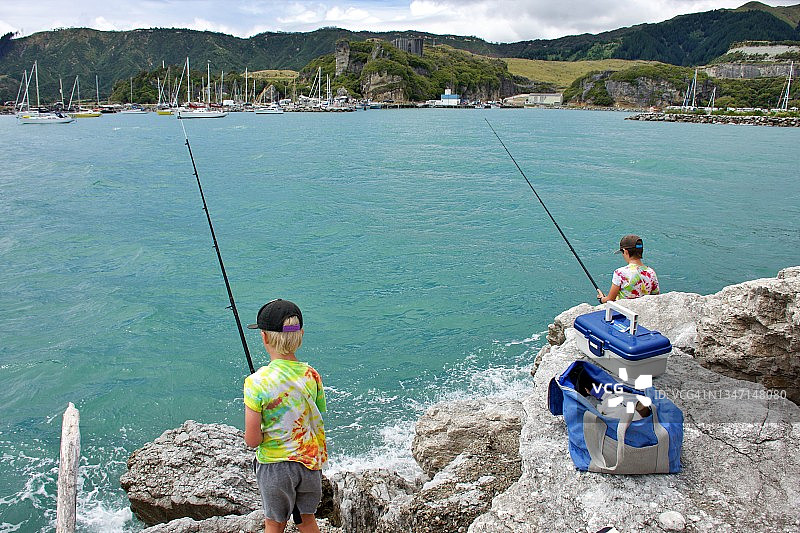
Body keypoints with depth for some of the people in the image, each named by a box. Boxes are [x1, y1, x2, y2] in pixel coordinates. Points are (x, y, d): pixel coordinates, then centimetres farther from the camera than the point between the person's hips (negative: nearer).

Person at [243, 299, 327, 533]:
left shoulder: (257, 382, -22)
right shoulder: (312, 375, -8)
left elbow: (252, 440, -18)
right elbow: (317, 420, 4)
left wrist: (266, 432, 2)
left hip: (274, 464, -4)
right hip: (310, 460, 4)